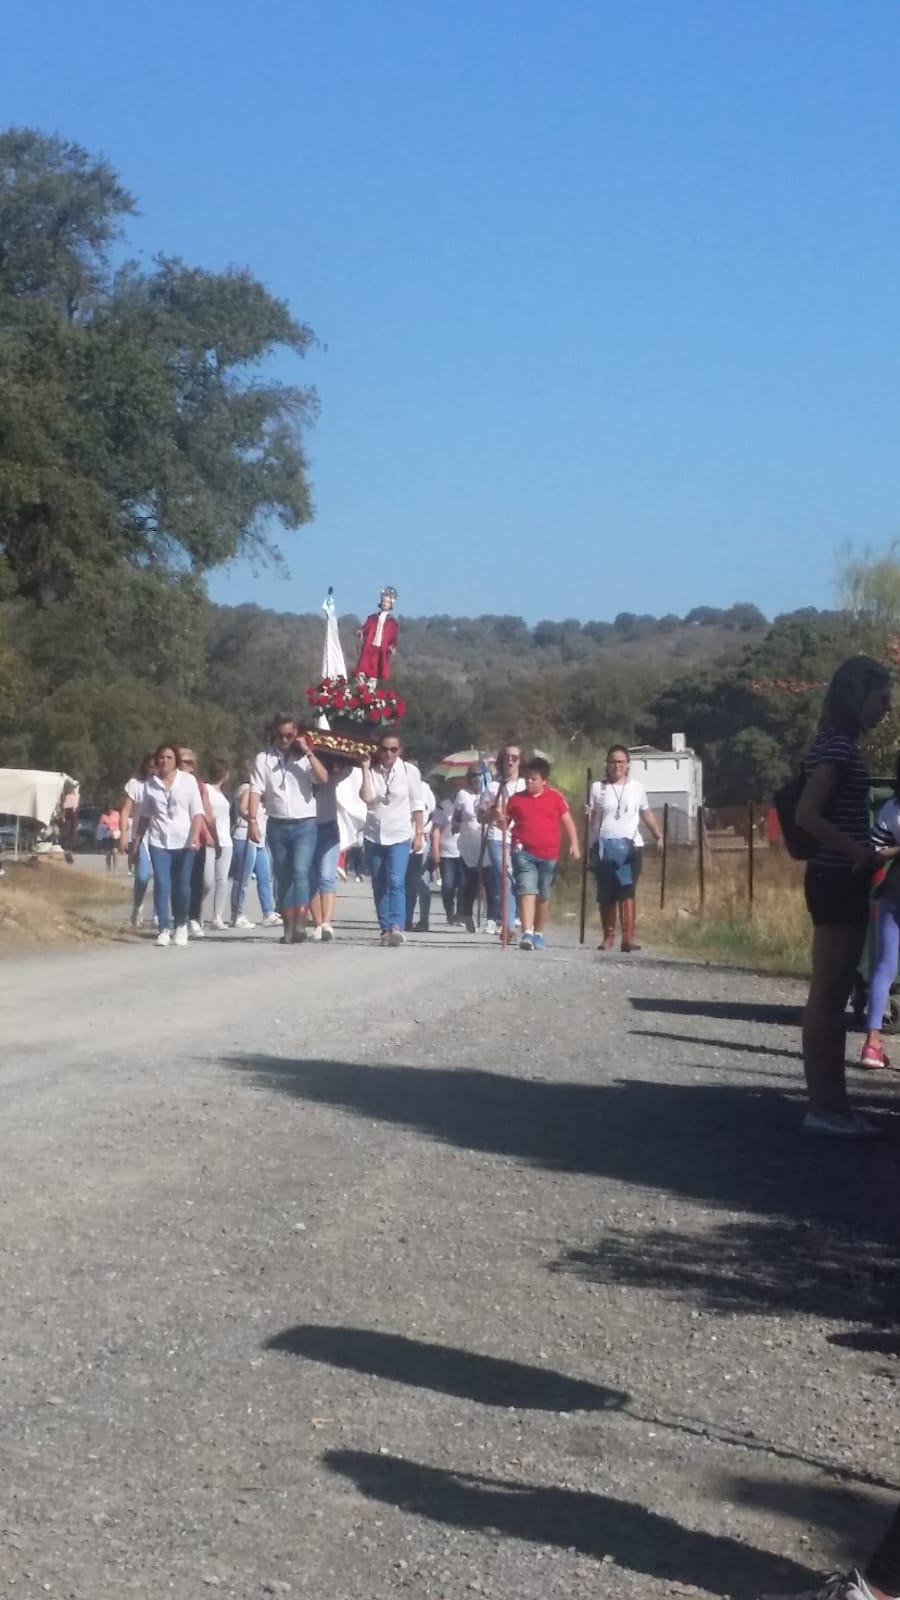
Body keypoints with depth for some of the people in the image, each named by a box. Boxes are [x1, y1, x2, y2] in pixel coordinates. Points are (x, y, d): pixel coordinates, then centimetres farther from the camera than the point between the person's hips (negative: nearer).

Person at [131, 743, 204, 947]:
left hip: (184, 842, -1)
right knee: (162, 885, -8)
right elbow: (144, 815, 16)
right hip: (158, 842, 1)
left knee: (182, 886, 1)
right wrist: (136, 842, 15)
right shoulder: (150, 783, 8)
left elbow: (197, 811, -1)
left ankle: (181, 925, 21)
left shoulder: (188, 780, 2)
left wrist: (195, 835, -14)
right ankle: (164, 929, -5)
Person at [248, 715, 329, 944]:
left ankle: (301, 923, -22)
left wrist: (307, 752, -12)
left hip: (304, 824, -2)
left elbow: (323, 778, -10)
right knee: (283, 878, 6)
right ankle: (288, 927, 9)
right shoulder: (264, 758, 5)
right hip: (277, 825, 2)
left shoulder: (304, 757, 4)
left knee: (300, 872, -17)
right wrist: (253, 820, -12)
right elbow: (256, 791, -1)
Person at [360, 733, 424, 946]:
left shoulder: (409, 771, -1)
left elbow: (417, 806, 2)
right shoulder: (371, 771, 3)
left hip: (400, 836, -3)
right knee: (379, 886, 6)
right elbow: (366, 797, -12)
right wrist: (366, 769, -12)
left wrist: (418, 834, -2)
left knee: (396, 882, -17)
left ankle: (397, 927, -24)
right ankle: (385, 928, 12)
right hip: (374, 836, 3)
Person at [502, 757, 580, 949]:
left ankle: (539, 934, 25)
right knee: (527, 891, -15)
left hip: (549, 856, 1)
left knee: (543, 896, 12)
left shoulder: (555, 797, 4)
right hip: (524, 854, -1)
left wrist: (573, 844, -3)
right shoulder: (516, 799, 6)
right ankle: (527, 933, -24)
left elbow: (567, 822, 6)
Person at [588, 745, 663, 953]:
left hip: (630, 846, 0)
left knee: (627, 892, -11)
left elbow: (646, 814, 17)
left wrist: (658, 835, 14)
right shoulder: (598, 787, 3)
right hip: (603, 847, 0)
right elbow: (590, 817, 1)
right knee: (605, 895, 4)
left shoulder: (637, 788, 7)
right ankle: (608, 936, 13)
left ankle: (628, 938, -16)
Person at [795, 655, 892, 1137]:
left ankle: (832, 1101, 16)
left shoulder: (840, 745, 15)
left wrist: (864, 853, 9)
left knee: (834, 996, 11)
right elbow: (807, 815, -22)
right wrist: (859, 852, -19)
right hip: (837, 881, -10)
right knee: (827, 995, -6)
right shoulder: (836, 746, -14)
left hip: (842, 880, 10)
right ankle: (822, 1106, -3)